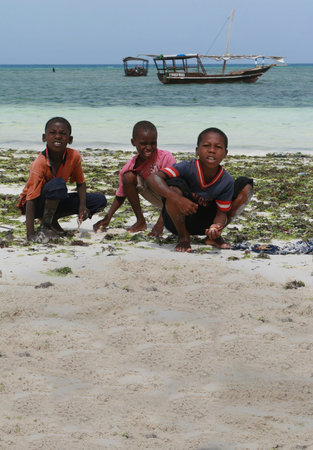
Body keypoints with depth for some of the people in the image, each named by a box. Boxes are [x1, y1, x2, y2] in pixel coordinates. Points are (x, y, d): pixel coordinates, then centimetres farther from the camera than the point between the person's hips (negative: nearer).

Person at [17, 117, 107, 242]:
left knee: (100, 201, -5)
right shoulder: (39, 164, -28)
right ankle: (45, 226, -18)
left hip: (56, 202, 7)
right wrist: (30, 234, -40)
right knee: (58, 184, -37)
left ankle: (53, 218, -1)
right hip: (37, 204, -7)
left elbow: (80, 183, 3)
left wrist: (82, 206, -16)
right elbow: (30, 199, -31)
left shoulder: (74, 156, -13)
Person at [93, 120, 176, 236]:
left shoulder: (166, 157, -26)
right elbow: (120, 196, -2)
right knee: (128, 177, -16)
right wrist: (107, 218, -16)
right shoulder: (130, 167, -13)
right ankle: (141, 222, -5)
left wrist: (160, 223, -36)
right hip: (159, 199, 5)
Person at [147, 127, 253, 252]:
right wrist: (178, 199, -49)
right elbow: (153, 178, -36)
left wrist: (217, 226, -35)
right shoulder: (187, 168, -26)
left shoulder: (226, 181, -17)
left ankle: (213, 236, 3)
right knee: (173, 184, -36)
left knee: (246, 187, -9)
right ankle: (183, 236, -11)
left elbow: (222, 212, -10)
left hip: (204, 223, 3)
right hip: (178, 219, -3)